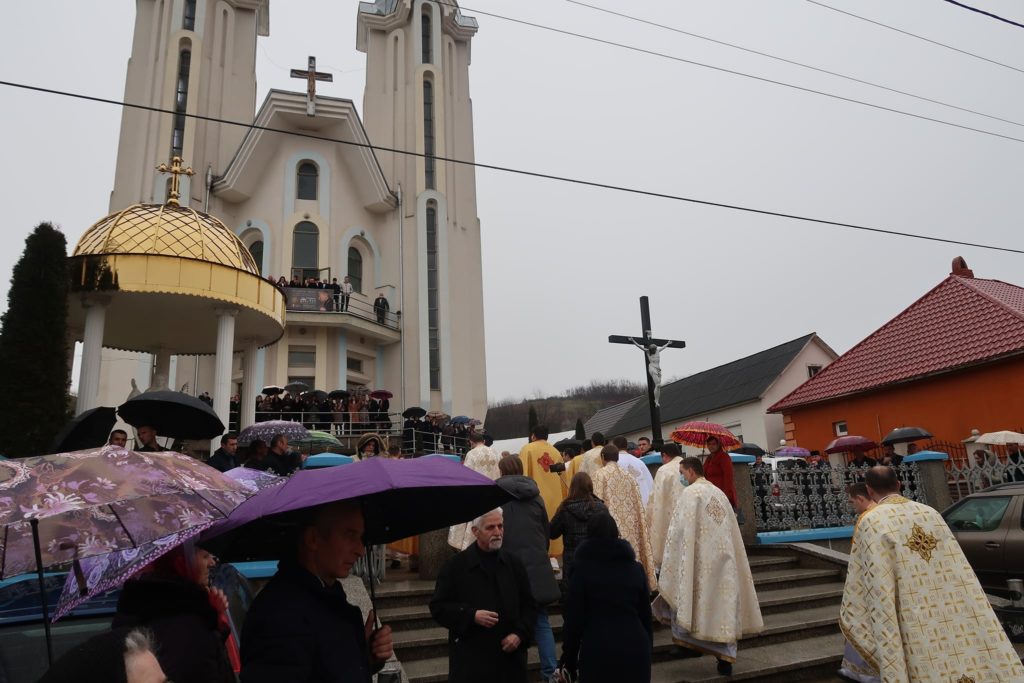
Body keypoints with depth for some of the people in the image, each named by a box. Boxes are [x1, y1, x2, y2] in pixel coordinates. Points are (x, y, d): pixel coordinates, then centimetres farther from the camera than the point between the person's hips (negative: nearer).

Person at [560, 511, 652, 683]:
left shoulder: (583, 568, -4)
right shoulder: (636, 568, 6)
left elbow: (574, 617, -4)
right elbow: (646, 614, 10)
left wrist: (569, 657, 4)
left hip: (597, 650, -3)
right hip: (635, 647, 3)